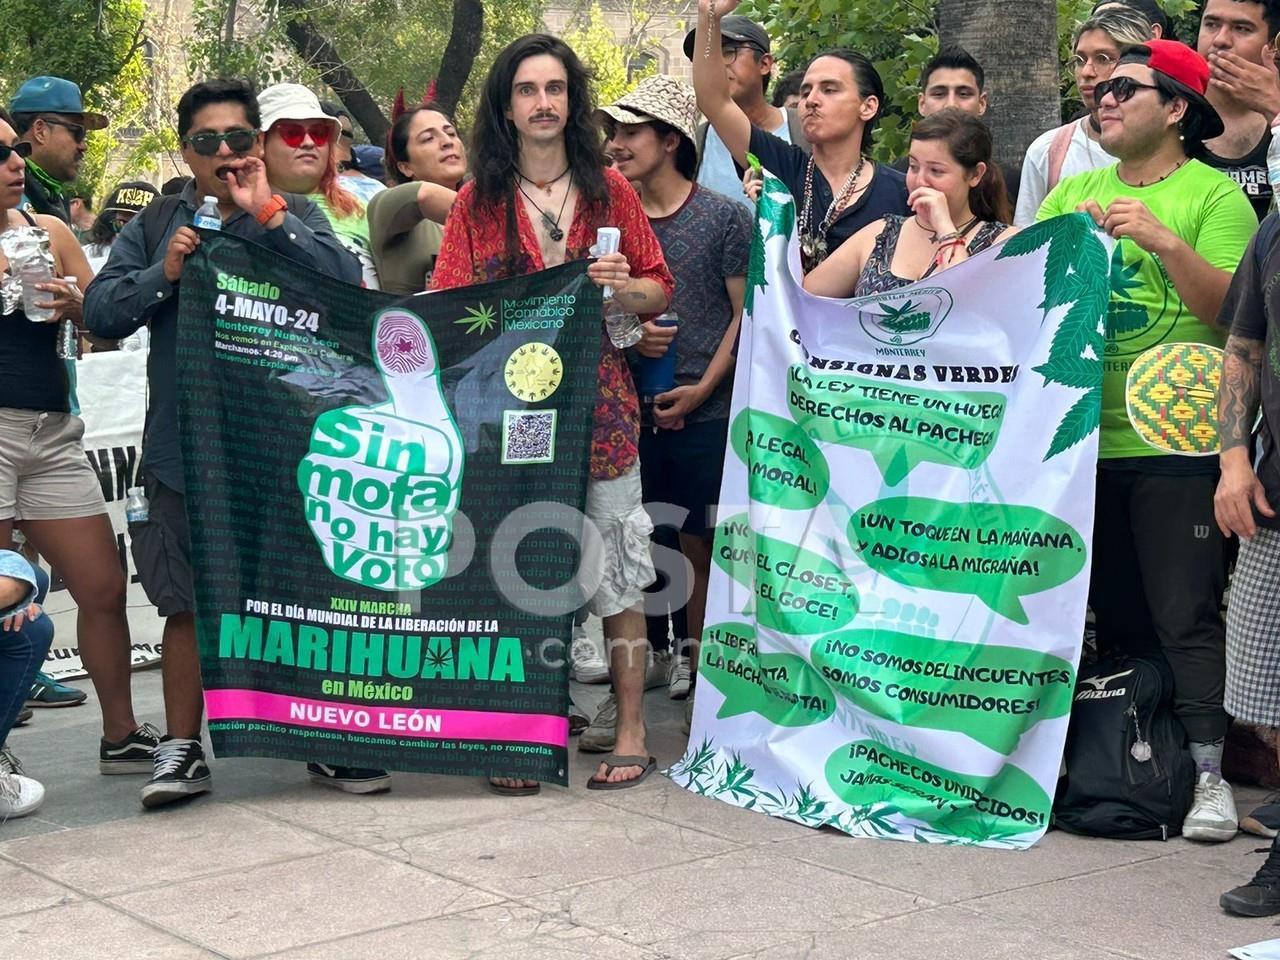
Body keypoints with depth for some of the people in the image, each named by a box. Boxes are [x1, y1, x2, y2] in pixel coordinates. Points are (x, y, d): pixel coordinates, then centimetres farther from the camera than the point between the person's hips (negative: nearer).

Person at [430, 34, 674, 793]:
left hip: (599, 405, 0)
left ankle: (632, 735, 7)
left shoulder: (608, 188, 9)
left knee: (618, 573, 0)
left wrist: (624, 287, -10)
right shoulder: (478, 201, 9)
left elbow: (661, 291, 12)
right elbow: (447, 304, 4)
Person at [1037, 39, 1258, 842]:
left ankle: (1209, 771, 3)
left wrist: (1164, 242, -22)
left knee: (1186, 616, -4)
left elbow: (1234, 308, -12)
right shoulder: (1073, 193, 13)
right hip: (1083, 437, 5)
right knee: (1115, 612, 13)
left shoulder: (1213, 195, -3)